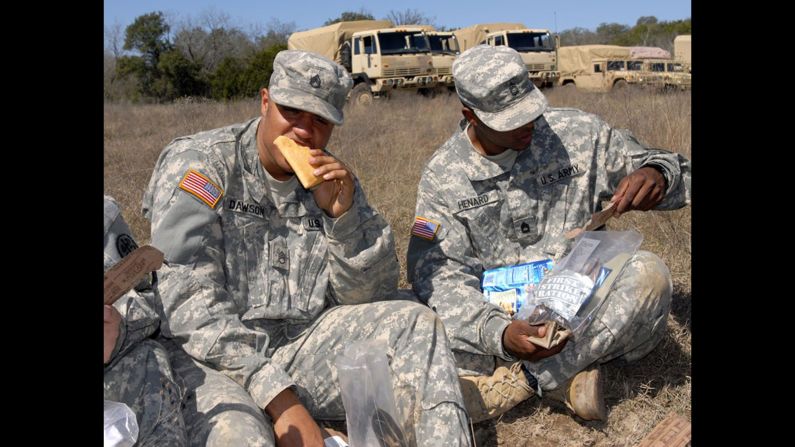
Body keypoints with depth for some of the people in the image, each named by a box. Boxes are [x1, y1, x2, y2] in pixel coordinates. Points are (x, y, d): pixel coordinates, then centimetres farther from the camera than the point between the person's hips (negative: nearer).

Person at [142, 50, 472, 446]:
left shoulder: (334, 181, 8)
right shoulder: (197, 163, -6)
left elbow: (370, 300, 5)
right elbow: (187, 301, -17)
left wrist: (343, 215, -13)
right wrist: (279, 398, -24)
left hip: (303, 346, 5)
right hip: (210, 355, -4)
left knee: (415, 324, -12)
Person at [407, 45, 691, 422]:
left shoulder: (579, 133, -1)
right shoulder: (442, 176, -4)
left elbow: (662, 167, 10)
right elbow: (437, 272, -14)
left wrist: (657, 174, -19)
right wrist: (499, 334, -32)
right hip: (499, 321, 0)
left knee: (648, 272, -28)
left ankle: (526, 380, -23)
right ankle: (567, 375, -20)